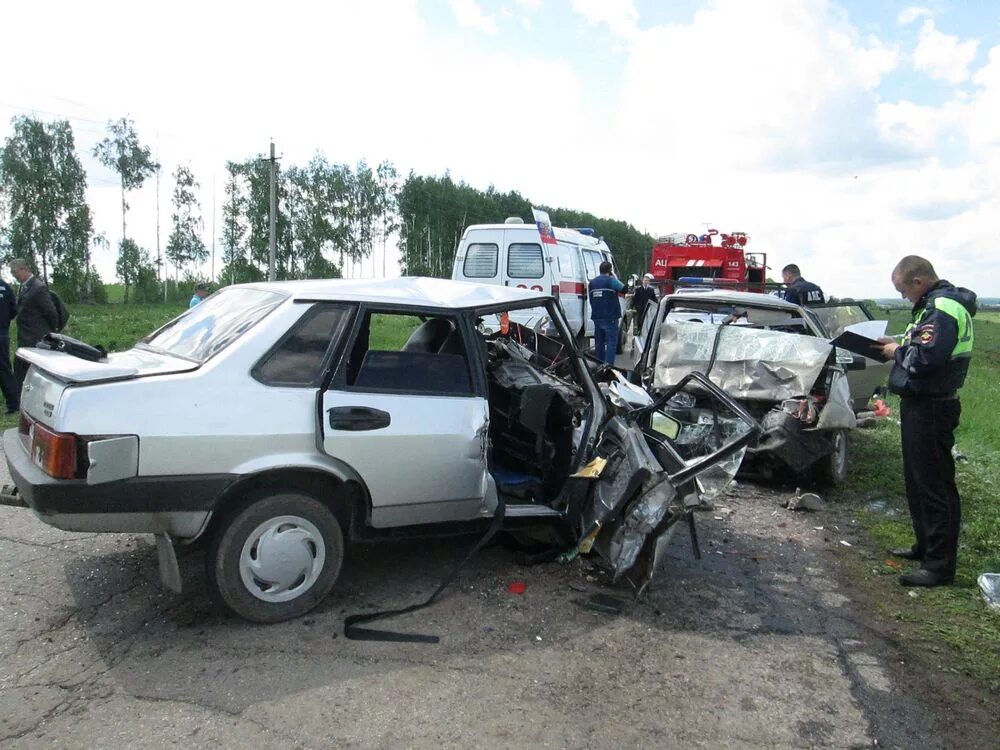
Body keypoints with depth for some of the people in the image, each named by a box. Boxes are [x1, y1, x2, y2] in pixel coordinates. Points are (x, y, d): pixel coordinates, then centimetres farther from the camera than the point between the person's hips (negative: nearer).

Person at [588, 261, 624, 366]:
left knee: (599, 343, 13)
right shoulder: (611, 280, -8)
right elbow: (624, 289, -9)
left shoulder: (592, 282, 12)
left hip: (596, 317, 6)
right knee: (611, 342, -5)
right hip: (610, 317, -6)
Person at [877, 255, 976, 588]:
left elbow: (927, 358, -26)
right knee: (917, 479, 19)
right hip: (920, 404, 11)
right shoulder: (935, 304, 14)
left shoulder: (943, 308, -19)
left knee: (935, 484, -6)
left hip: (931, 408, -11)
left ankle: (940, 565, 1)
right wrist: (899, 343, 5)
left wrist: (898, 352, -9)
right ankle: (925, 545, 33)